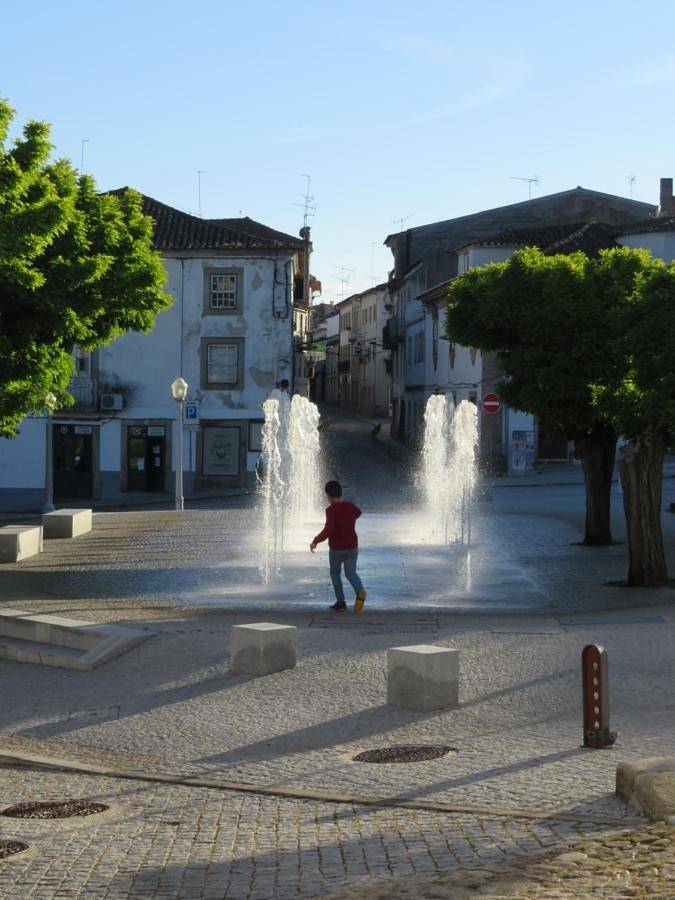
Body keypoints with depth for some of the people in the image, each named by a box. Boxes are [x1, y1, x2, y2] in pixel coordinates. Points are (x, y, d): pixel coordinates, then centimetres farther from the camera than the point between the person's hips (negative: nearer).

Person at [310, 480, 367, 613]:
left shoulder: (331, 510, -20)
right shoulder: (350, 505, -2)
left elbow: (328, 531, -32)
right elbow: (358, 512, 23)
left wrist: (315, 541, -19)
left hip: (336, 550, -4)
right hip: (352, 548, 4)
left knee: (335, 573, 21)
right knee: (351, 574, 10)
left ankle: (340, 602, 20)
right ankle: (360, 591, -21)